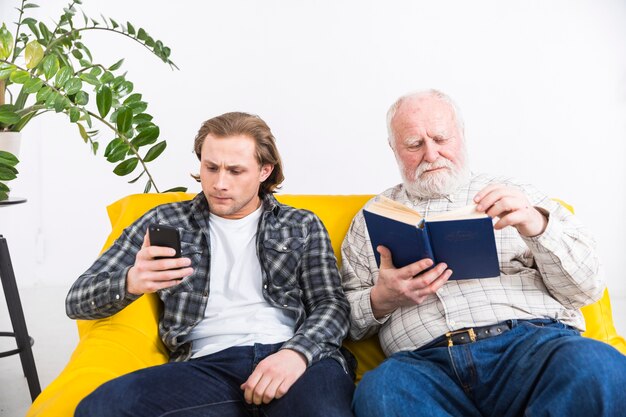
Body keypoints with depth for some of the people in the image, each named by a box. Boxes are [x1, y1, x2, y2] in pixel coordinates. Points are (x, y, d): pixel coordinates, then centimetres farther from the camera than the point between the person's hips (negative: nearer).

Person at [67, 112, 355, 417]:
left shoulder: (302, 225, 19)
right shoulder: (166, 221, 17)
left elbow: (333, 306, 9)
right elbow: (78, 299, 13)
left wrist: (297, 352, -15)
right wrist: (130, 282, -12)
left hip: (298, 359, -3)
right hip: (209, 365, 3)